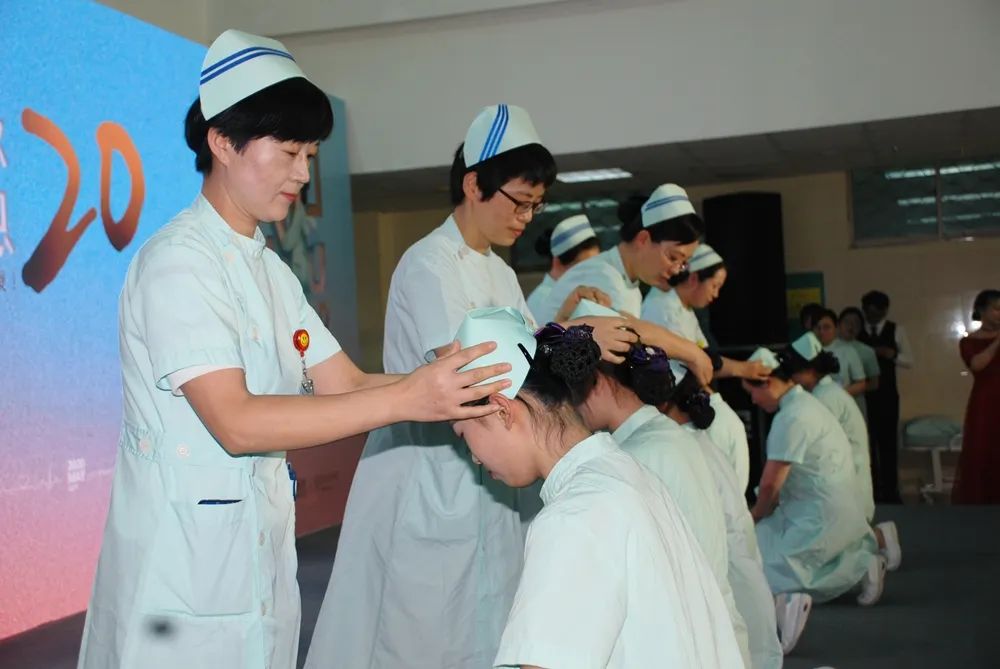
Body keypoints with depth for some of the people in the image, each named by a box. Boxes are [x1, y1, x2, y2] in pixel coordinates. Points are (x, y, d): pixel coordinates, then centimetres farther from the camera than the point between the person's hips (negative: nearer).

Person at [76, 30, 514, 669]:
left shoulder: (269, 268, 12)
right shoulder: (177, 262, -15)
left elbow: (346, 385, 6)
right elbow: (236, 423, -25)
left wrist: (457, 384, -10)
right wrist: (407, 398, -29)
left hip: (262, 551, 8)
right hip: (185, 563, -8)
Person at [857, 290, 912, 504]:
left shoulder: (896, 330, 4)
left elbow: (909, 361, 2)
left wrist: (891, 354, -16)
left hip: (887, 393, 0)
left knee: (888, 440, 3)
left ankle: (890, 489, 12)